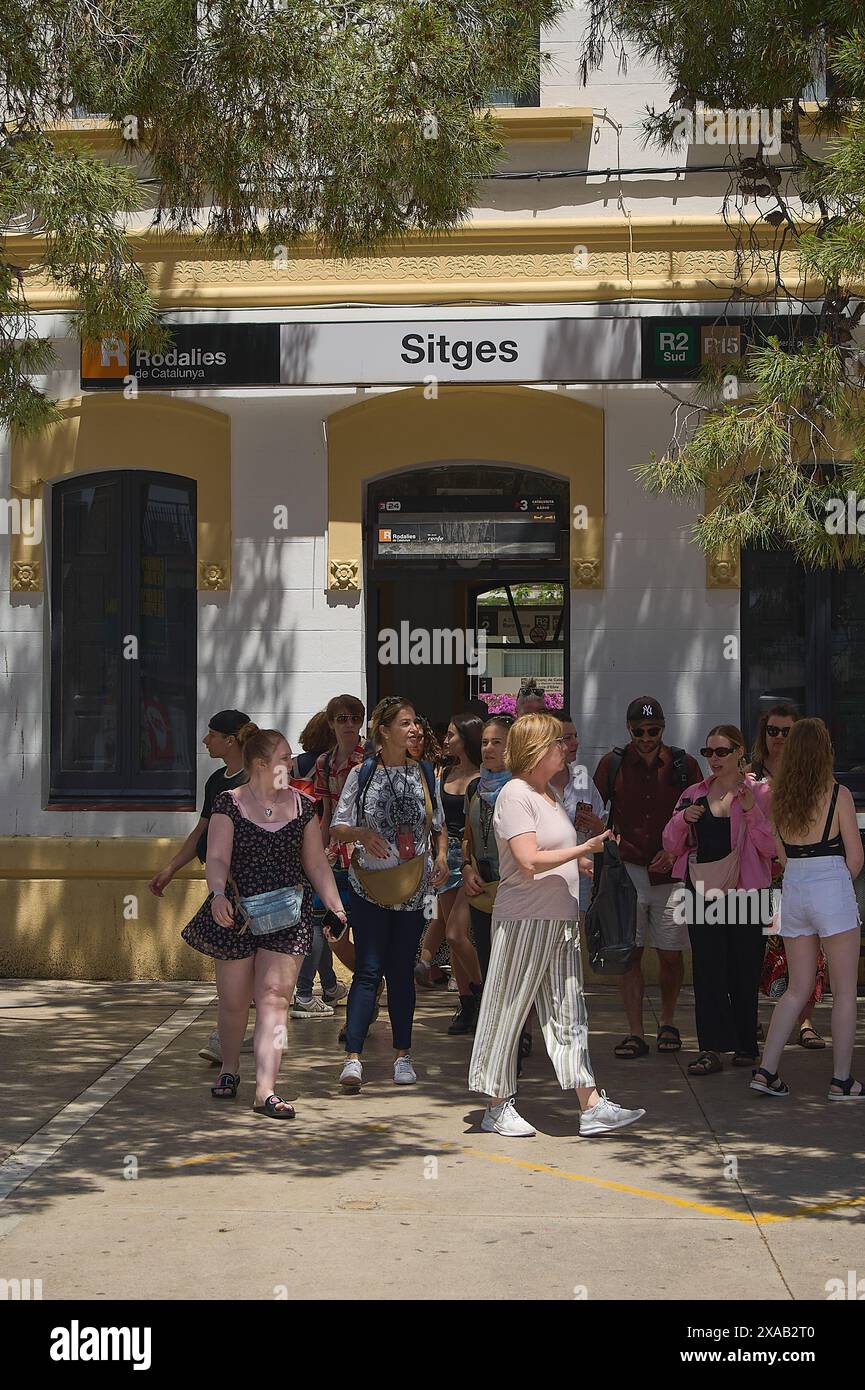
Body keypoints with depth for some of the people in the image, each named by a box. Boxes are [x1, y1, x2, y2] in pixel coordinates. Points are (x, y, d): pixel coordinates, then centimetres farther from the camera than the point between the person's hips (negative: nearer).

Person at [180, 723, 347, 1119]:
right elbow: (217, 857, -12)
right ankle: (229, 1069, 35)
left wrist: (335, 905, 1)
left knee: (274, 998, -9)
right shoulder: (229, 804, -2)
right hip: (237, 915, -1)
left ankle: (266, 1090, -13)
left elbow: (316, 863, 12)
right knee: (234, 1001, 8)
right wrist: (218, 893, -31)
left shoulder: (302, 805, 9)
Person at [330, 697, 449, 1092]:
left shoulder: (424, 773, 7)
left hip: (412, 888, 3)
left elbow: (438, 825, 16)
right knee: (368, 970, -8)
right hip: (369, 885, -3)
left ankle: (402, 1055, 17)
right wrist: (361, 833, -21)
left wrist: (441, 856, -2)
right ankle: (353, 1057, -8)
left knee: (402, 970, 8)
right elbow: (336, 829, 0)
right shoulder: (362, 774, -1)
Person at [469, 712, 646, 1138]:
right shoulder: (515, 795, -13)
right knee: (509, 1011, 1)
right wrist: (583, 849, -17)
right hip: (524, 920, -9)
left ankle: (591, 1106, 6)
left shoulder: (549, 793, 16)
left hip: (560, 919, 9)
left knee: (568, 1014, 7)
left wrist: (582, 862, 10)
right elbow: (530, 861, -22)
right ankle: (498, 1107, 10)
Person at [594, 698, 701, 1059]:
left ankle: (667, 1022, 25)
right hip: (625, 870, 0)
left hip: (671, 872, 0)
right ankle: (635, 1033, 4)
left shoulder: (684, 765, 3)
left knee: (671, 955, 3)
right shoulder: (612, 764, 3)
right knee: (627, 952, -3)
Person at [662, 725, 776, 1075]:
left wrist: (751, 810, -18)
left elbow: (771, 848, -6)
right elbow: (672, 846, 14)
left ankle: (745, 1045, 16)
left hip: (745, 891, -3)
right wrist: (683, 819, -5)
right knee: (707, 970, -4)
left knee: (744, 971, 3)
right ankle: (711, 1049, -5)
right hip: (702, 889, 3)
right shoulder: (694, 794, 12)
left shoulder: (760, 793, 1)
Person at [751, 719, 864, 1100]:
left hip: (793, 890, 5)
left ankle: (766, 1070, 6)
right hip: (831, 888, -5)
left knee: (798, 988, 13)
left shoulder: (780, 798, 5)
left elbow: (783, 855, 11)